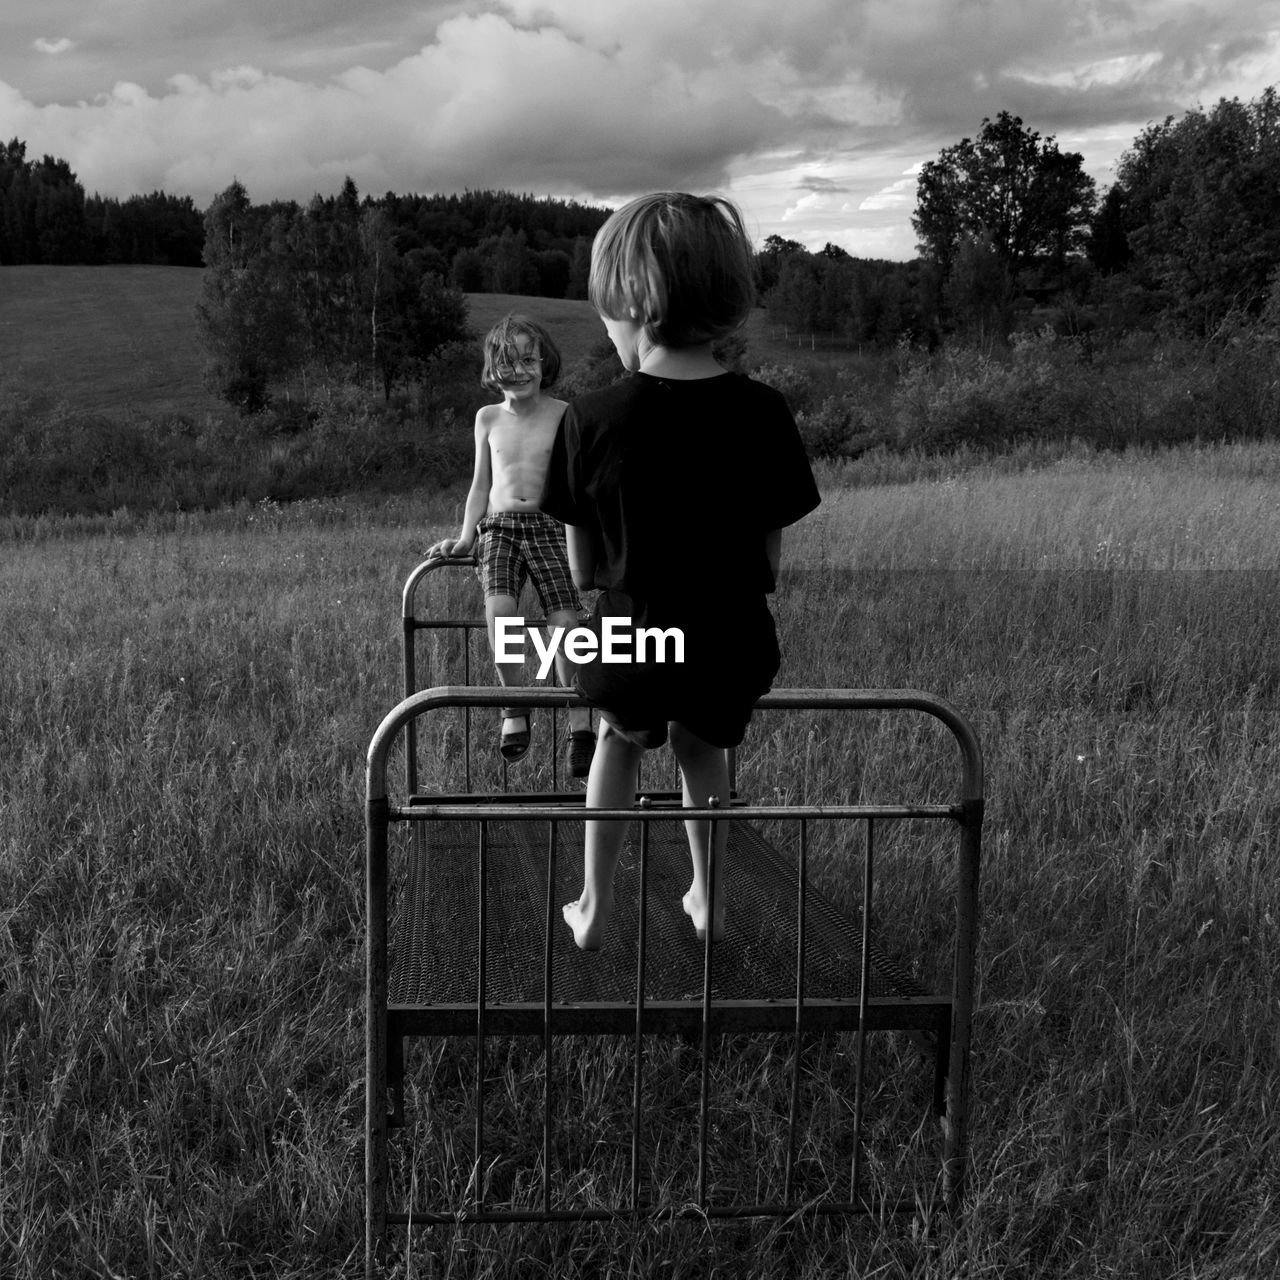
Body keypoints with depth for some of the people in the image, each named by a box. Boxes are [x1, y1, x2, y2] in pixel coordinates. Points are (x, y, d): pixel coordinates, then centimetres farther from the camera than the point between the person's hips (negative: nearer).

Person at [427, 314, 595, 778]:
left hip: (550, 525, -2)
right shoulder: (488, 419, 15)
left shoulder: (565, 416, 5)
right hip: (499, 526, 2)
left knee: (566, 619, -19)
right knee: (499, 608, -26)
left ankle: (580, 726, -9)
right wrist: (465, 537, 11)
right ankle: (515, 708, -10)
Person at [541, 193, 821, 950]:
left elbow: (585, 571, -6)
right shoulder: (763, 413, -8)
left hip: (630, 640, -1)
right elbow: (771, 562, -2)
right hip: (731, 652, 1)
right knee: (703, 746, 31)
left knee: (621, 735, 30)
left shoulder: (592, 420, -14)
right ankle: (709, 900, 41)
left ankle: (595, 907, 35)